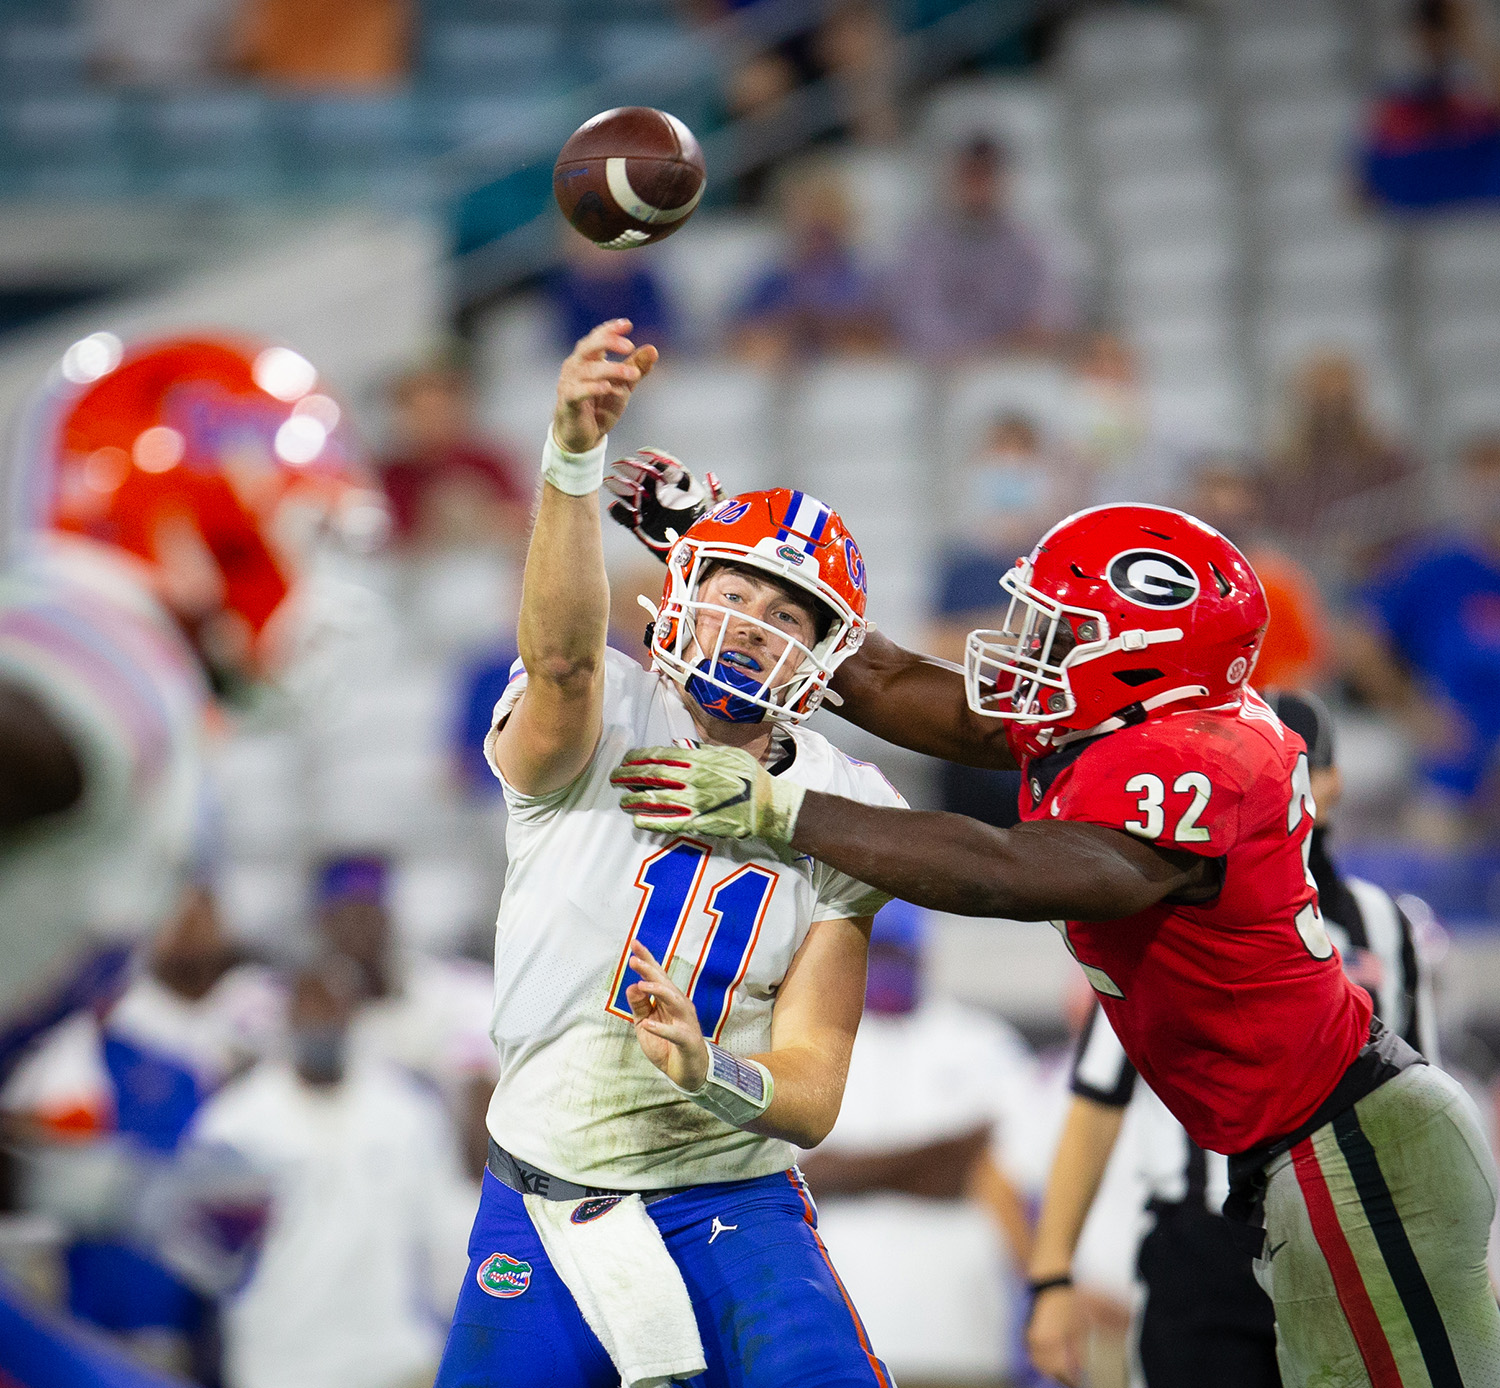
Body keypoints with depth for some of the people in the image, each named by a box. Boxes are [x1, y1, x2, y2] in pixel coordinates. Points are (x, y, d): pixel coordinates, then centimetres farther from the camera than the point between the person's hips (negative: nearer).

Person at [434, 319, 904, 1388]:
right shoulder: (601, 725, -5)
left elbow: (812, 1096, -4)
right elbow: (564, 651, -32)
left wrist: (708, 1071, -27)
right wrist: (575, 456, -48)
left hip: (733, 1201, 0)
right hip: (544, 1194, 0)